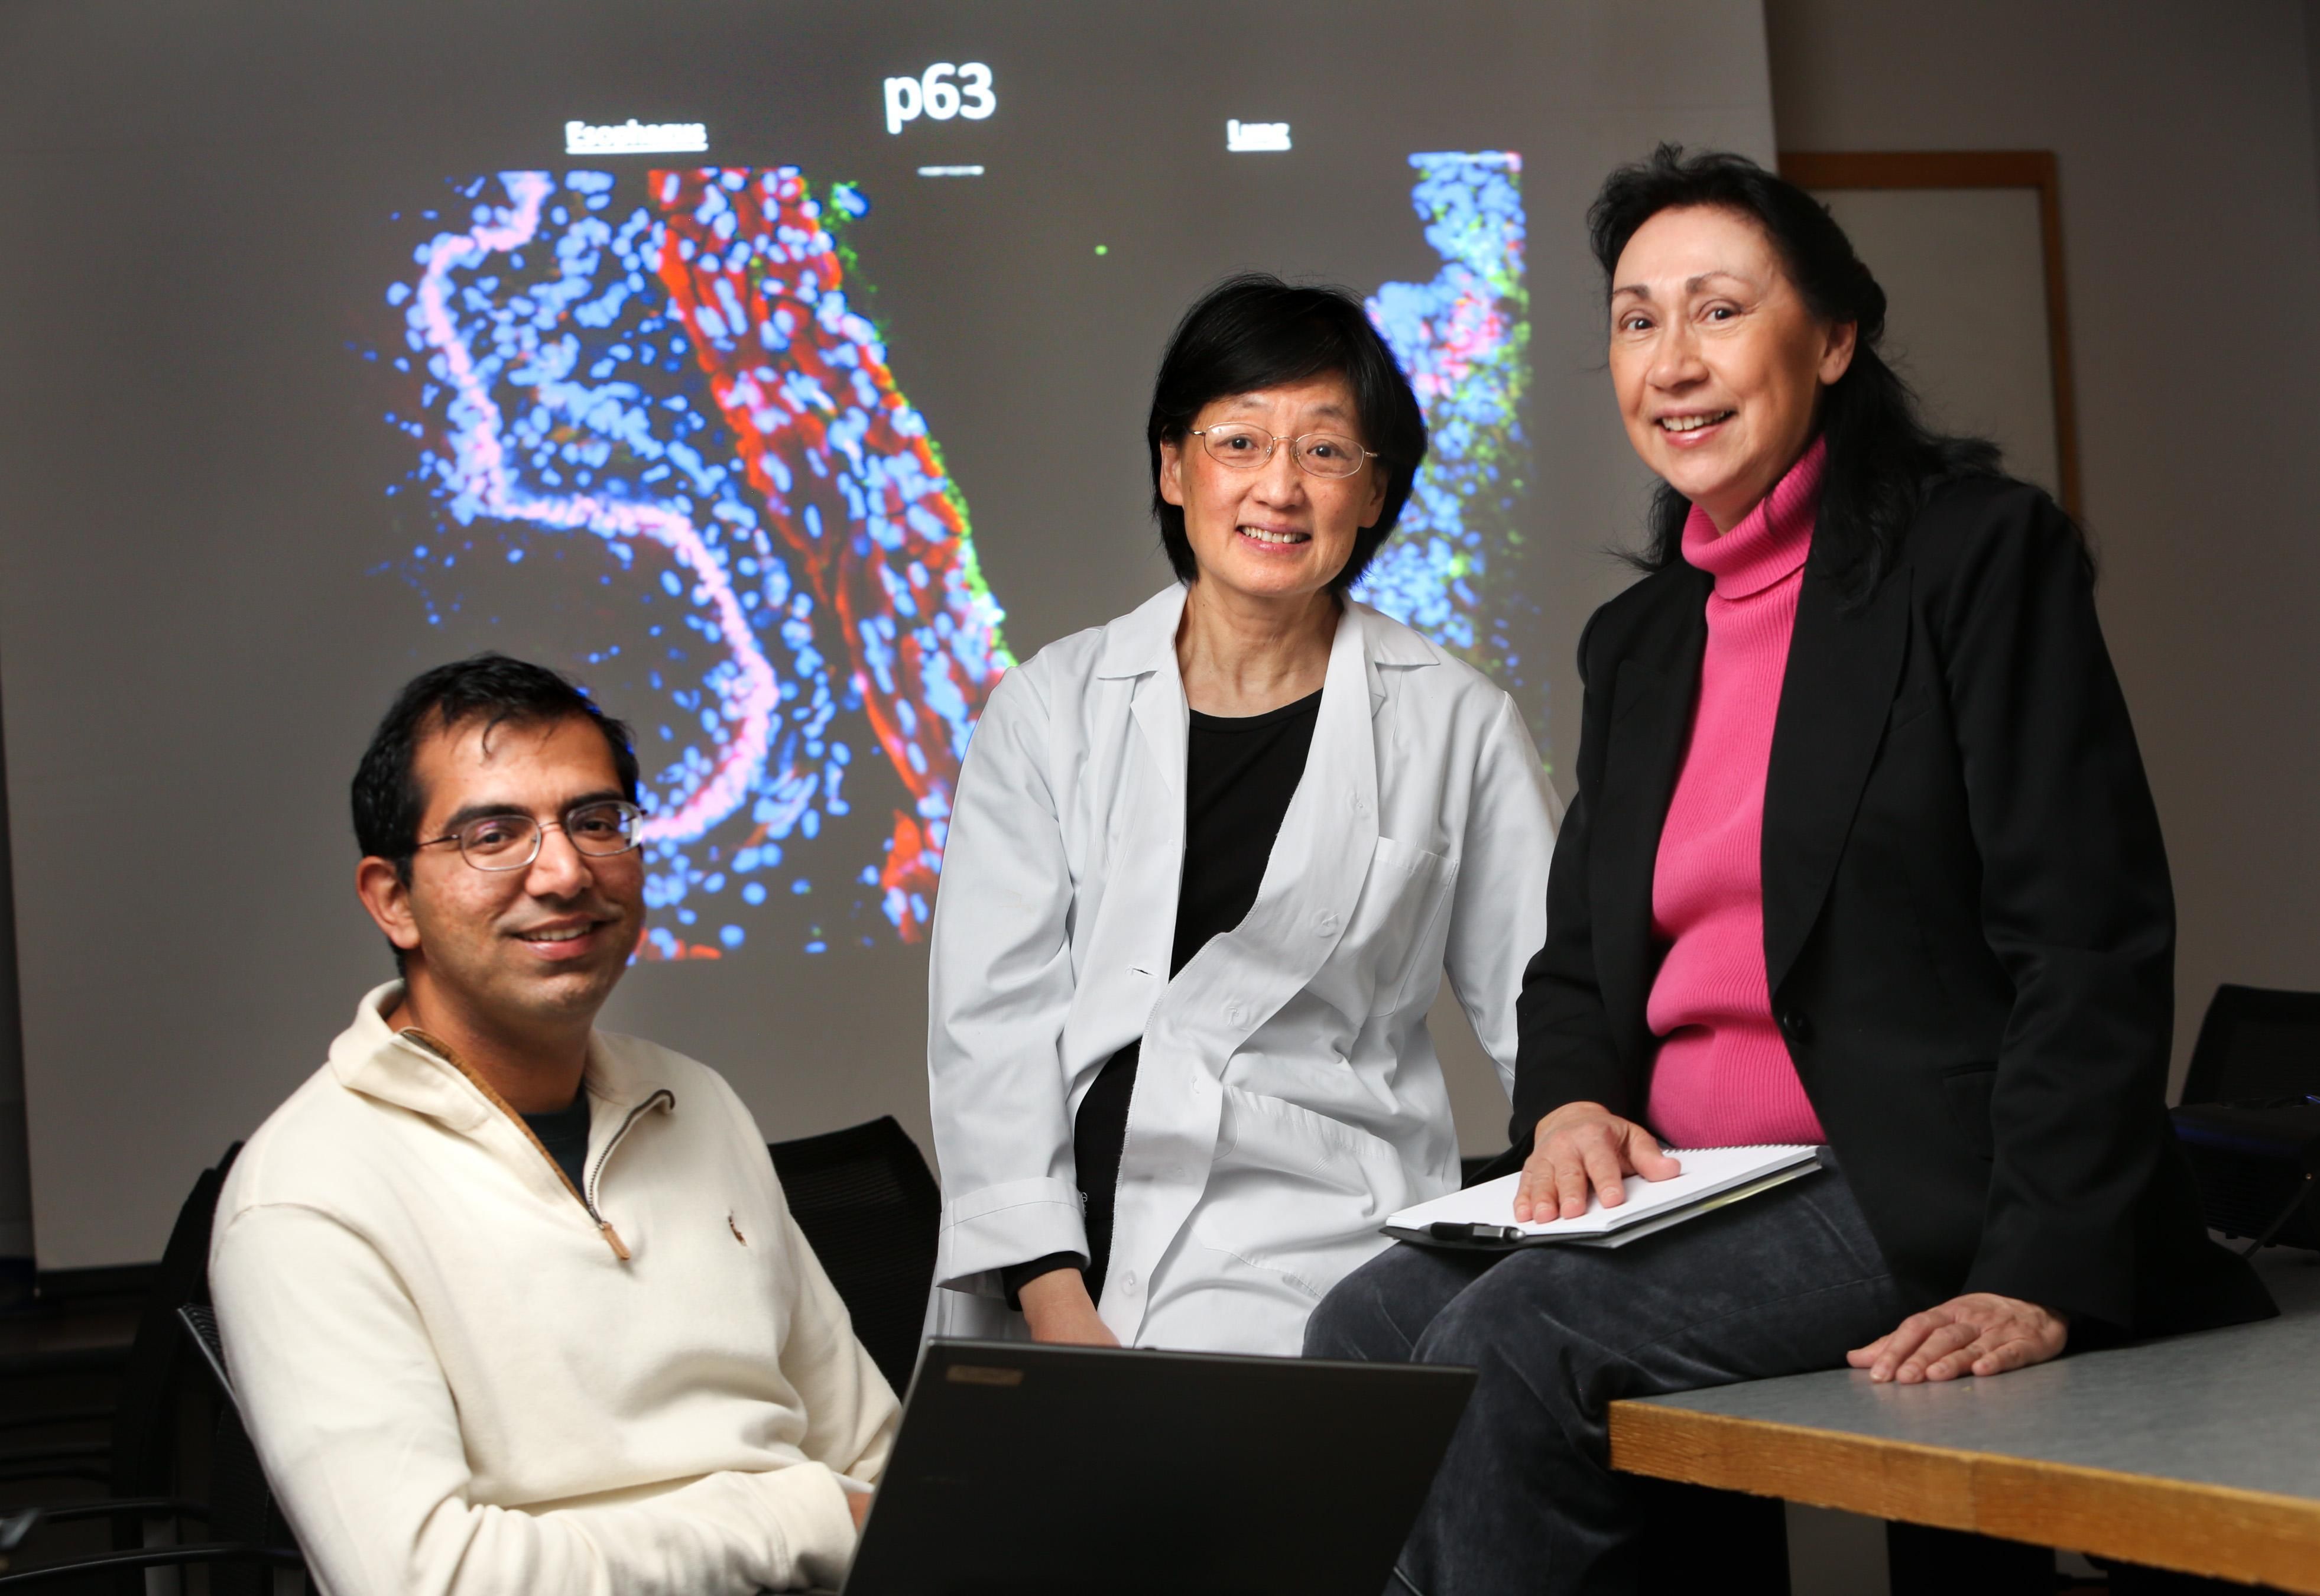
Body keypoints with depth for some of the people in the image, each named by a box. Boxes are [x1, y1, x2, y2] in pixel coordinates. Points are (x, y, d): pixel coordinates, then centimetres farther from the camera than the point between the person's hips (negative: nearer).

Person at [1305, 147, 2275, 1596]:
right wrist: (1568, 1104, -4)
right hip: (1684, 1202, 6)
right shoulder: (1636, 644, 19)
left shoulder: (1980, 553, -2)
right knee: (1368, 1327, -17)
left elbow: (2094, 945, -10)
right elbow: (1577, 968, 21)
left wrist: (2040, 1280, -20)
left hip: (1923, 1198, -6)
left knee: (1515, 1339, -26)